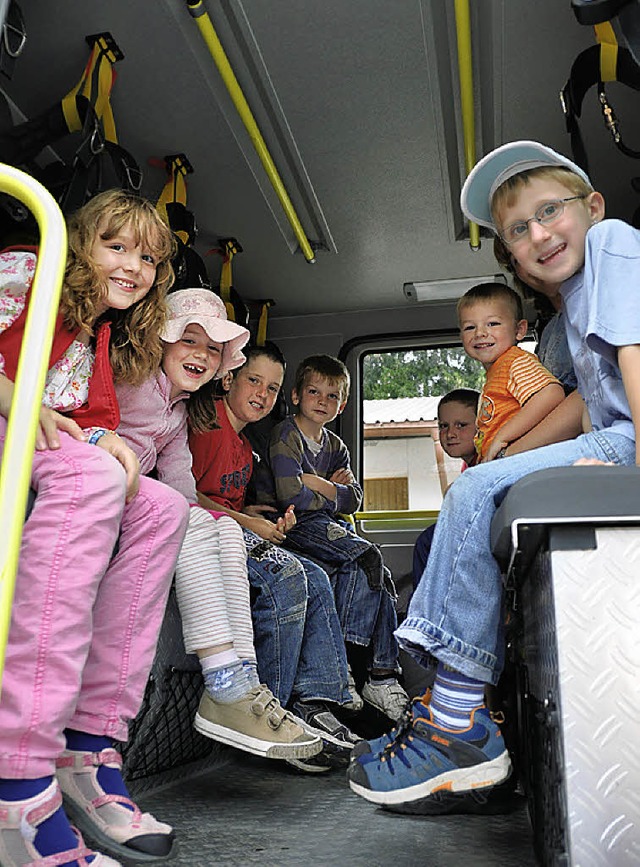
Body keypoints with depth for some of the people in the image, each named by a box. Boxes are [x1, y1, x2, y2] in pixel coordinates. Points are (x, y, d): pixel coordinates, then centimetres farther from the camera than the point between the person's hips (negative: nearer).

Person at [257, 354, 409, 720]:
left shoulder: (336, 447, 19)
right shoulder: (286, 435, -3)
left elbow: (355, 500, 8)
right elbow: (291, 495, -16)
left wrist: (316, 484, -10)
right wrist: (333, 494, -2)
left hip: (329, 525, 7)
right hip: (291, 524, -7)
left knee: (378, 575, -14)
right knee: (366, 557, -24)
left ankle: (383, 676, -8)